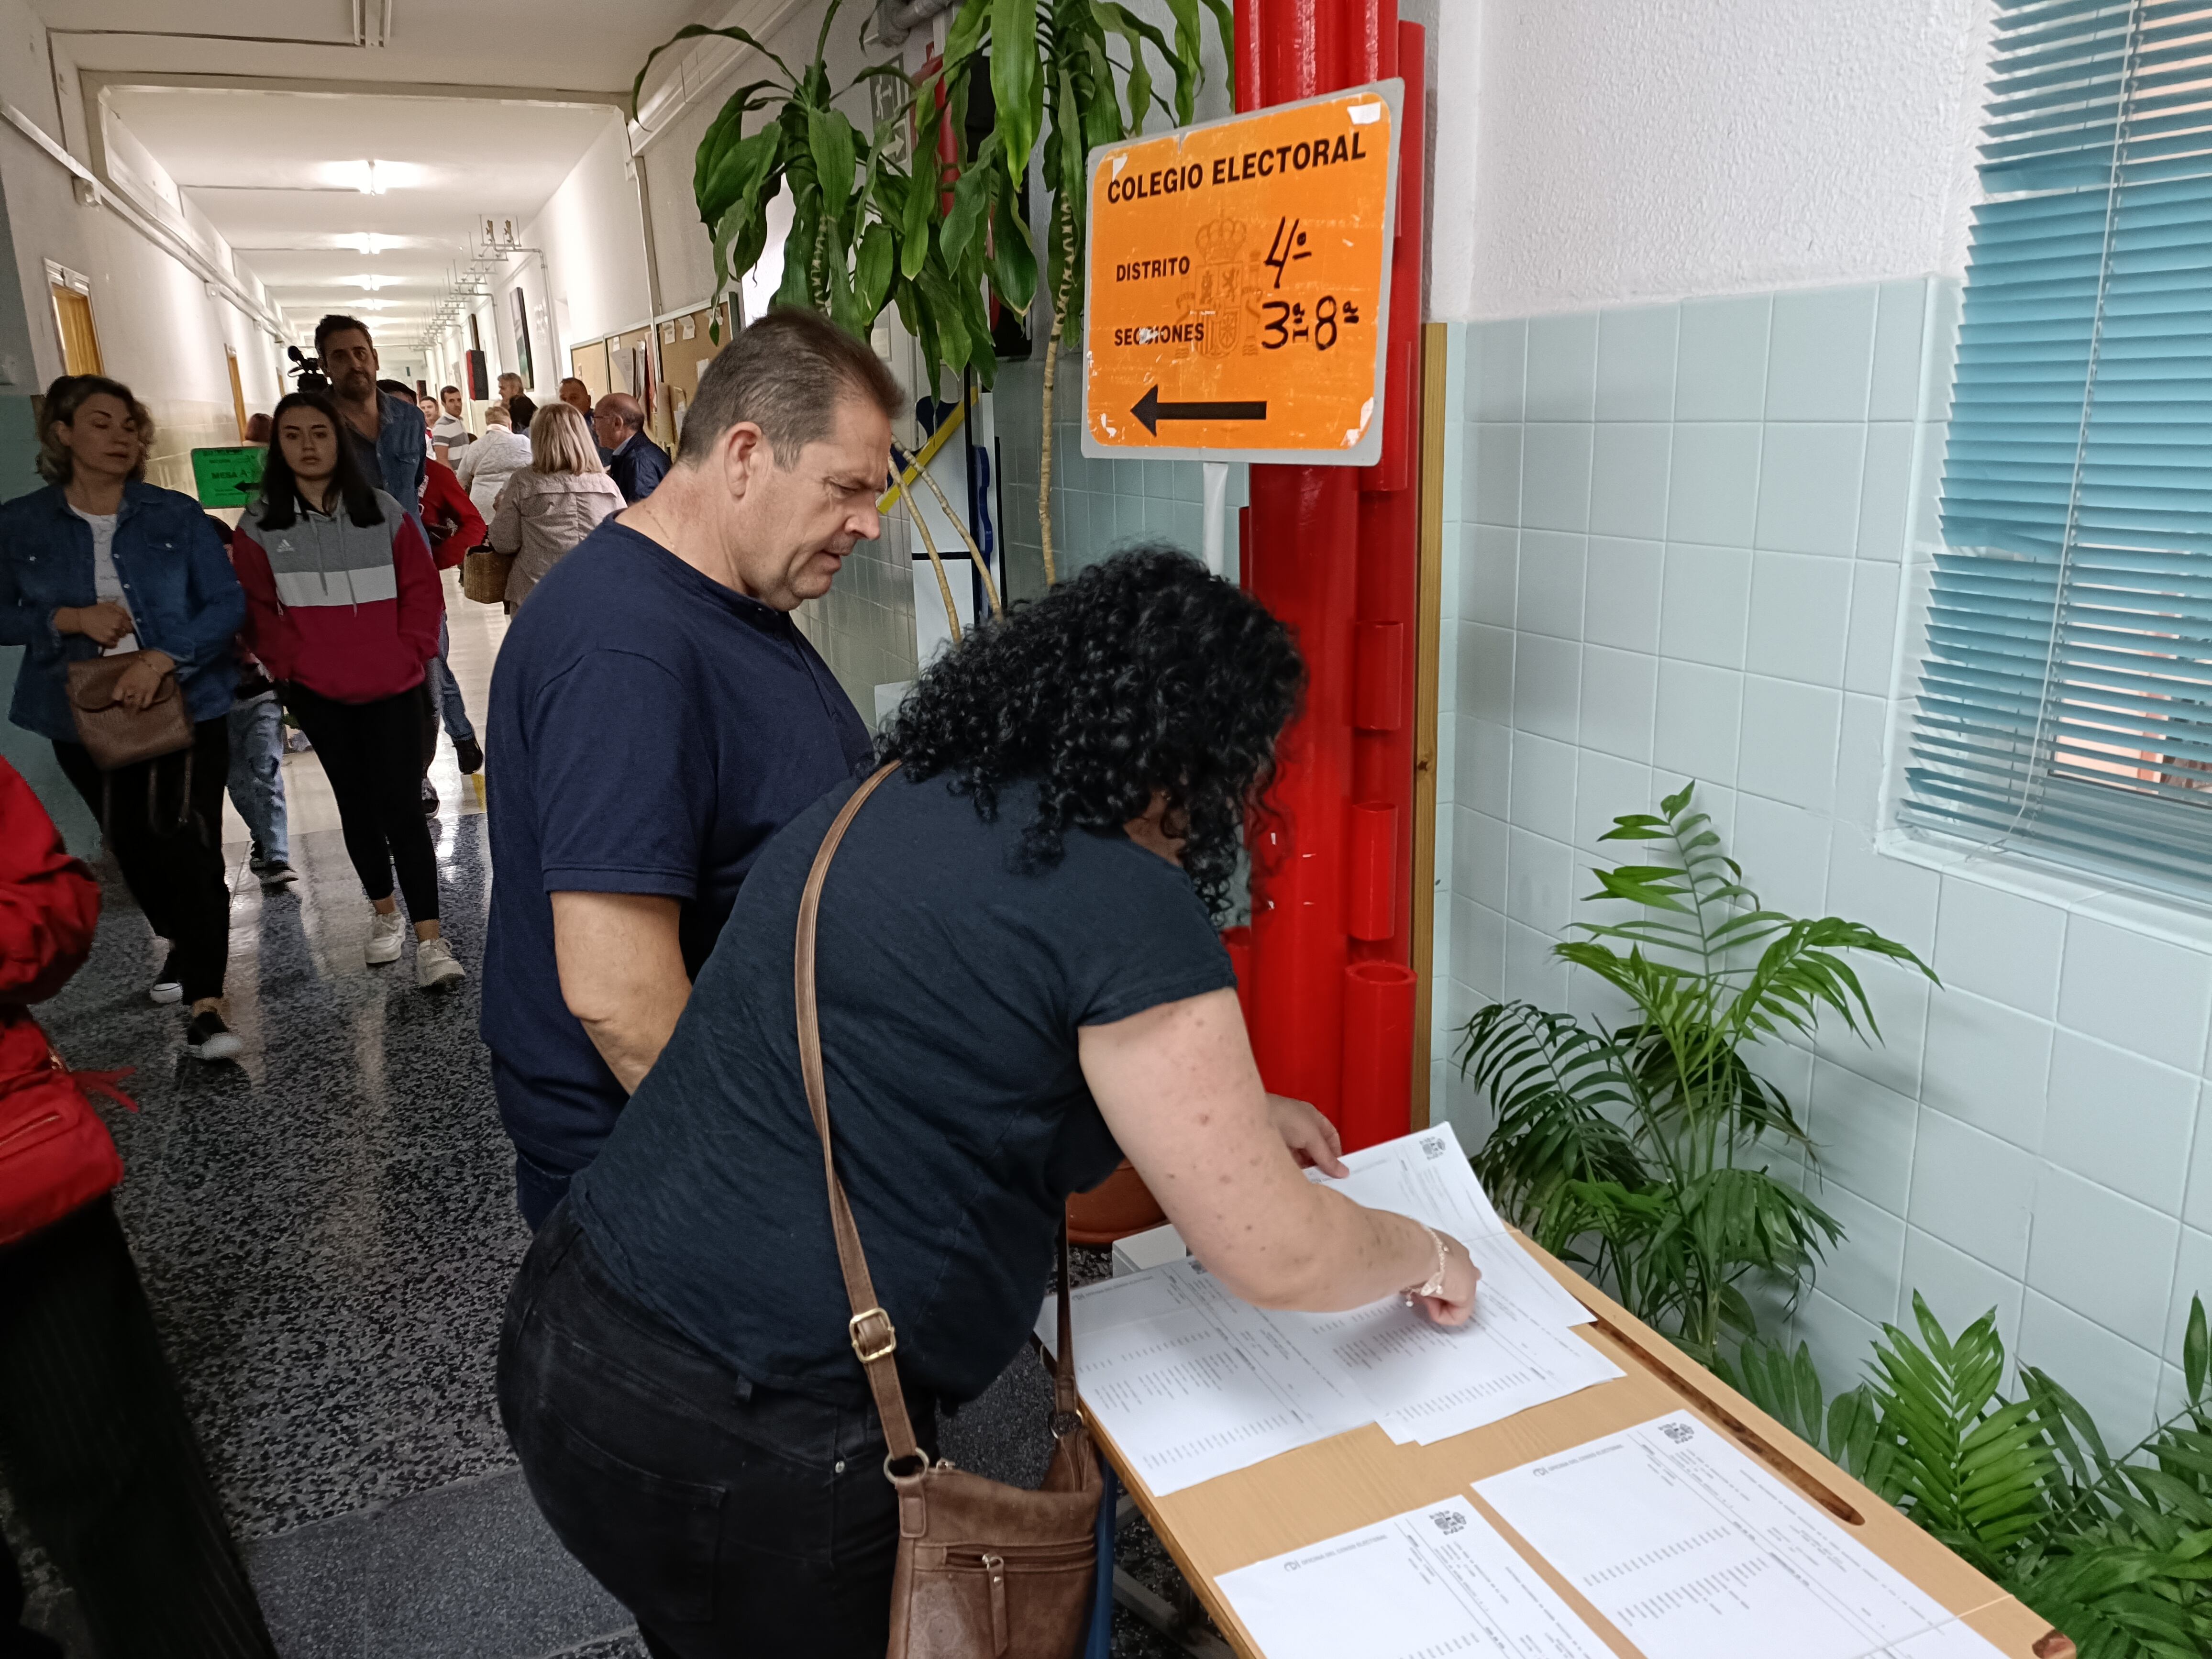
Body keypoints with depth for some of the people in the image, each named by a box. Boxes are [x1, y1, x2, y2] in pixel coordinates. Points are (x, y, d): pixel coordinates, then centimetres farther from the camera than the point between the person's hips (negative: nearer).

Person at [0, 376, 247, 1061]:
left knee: (191, 843, -12)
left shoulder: (178, 515, -2)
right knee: (132, 846, 17)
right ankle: (183, 941, 43)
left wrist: (162, 656, -20)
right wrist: (70, 619, -13)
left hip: (186, 703, -3)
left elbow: (228, 604, -7)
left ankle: (206, 1005, -12)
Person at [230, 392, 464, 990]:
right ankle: (383, 912, 29)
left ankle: (429, 939, -7)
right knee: (356, 802, 11)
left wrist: (411, 654, -6)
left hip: (392, 689, -1)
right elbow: (259, 611, 3)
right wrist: (291, 666, -7)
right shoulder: (260, 526, 1)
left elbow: (421, 589, 2)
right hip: (318, 694, 2)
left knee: (400, 805, -8)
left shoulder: (383, 512, 1)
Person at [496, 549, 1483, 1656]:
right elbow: (1278, 1259, -15)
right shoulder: (1125, 901, -20)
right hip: (739, 1457, -8)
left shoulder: (887, 801, 6)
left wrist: (1230, 1111, 23)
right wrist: (1424, 1254, 6)